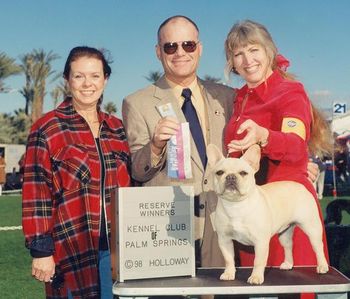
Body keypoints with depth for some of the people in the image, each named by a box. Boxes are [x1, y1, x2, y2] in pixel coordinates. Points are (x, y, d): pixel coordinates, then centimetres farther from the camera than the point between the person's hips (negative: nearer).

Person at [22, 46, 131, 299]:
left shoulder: (118, 128, 11)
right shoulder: (47, 129, -3)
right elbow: (36, 193, -6)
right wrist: (41, 250, -11)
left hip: (117, 247, 5)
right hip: (71, 249, -4)